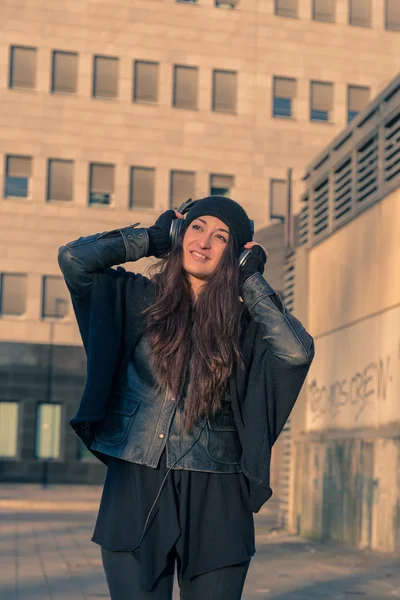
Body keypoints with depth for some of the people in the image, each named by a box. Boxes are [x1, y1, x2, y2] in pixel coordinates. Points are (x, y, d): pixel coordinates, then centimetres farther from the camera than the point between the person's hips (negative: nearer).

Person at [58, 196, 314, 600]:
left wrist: (252, 281, -5)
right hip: (136, 493, 0)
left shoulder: (245, 323, 4)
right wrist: (153, 239, 2)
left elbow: (297, 351, -16)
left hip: (215, 504, 1)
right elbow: (74, 258, -9)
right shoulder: (139, 298, 5)